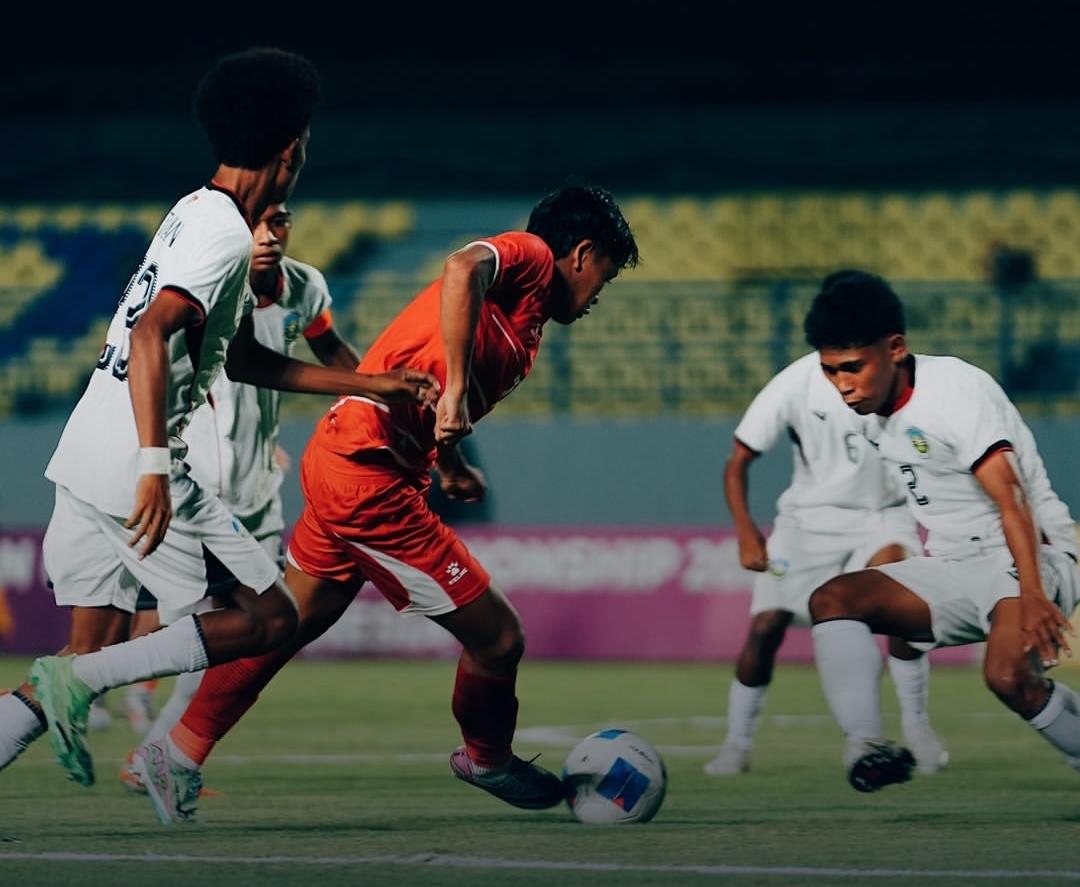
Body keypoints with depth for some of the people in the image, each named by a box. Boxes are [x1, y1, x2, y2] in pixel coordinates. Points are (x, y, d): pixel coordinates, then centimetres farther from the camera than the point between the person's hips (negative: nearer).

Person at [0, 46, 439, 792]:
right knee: (270, 618, -2)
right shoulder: (225, 237, -12)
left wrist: (374, 386, 29)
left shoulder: (197, 215, 19)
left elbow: (246, 360, 27)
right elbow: (149, 334, -24)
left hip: (84, 459, 9)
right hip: (133, 465, -9)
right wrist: (154, 465, -30)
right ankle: (76, 682, -11)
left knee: (95, 654, 11)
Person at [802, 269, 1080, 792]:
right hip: (954, 570, 8)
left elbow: (1011, 499, -25)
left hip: (1031, 558, -8)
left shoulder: (954, 389, -17)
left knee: (1008, 676, -34)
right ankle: (864, 744, -30)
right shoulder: (873, 414, 7)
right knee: (832, 598, -12)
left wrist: (1032, 595, -36)